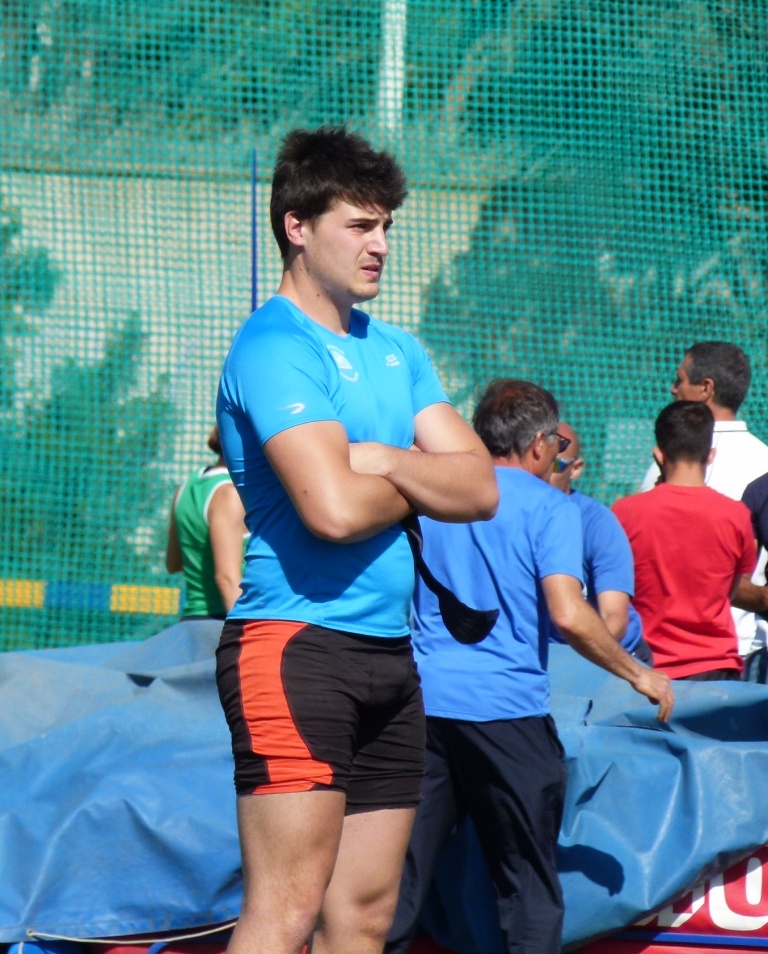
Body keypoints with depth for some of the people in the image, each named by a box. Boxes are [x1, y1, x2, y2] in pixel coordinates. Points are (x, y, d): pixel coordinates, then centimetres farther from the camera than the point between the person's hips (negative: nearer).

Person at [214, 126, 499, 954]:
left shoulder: (397, 352, 17)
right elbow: (334, 509, -21)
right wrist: (419, 483, -1)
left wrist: (384, 463, -9)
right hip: (296, 645, -9)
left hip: (388, 656, 9)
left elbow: (480, 489, 8)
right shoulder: (275, 347, -9)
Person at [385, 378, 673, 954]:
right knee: (530, 889, 4)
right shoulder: (549, 508, -3)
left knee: (403, 880, 6)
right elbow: (568, 615, -14)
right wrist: (639, 675, -3)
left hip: (422, 704, 5)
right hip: (507, 710, -5)